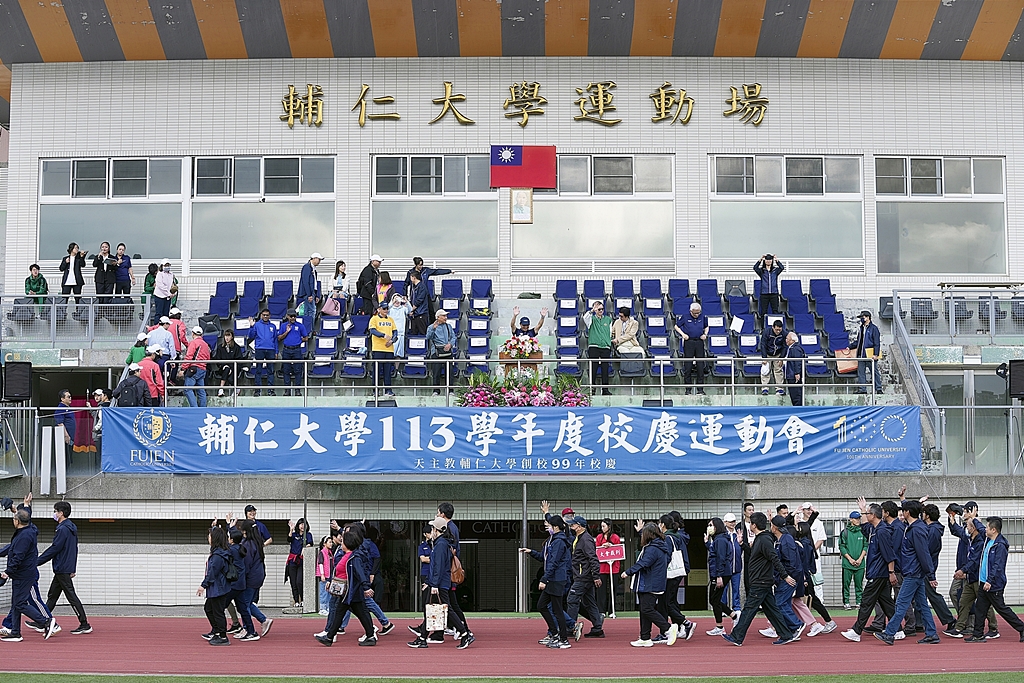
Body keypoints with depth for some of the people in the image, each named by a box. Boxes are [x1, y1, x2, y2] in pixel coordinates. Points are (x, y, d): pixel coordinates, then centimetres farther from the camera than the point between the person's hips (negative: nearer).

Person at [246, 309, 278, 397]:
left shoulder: (273, 326, 14)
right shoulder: (257, 325, 7)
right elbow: (251, 337, 1)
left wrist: (276, 352, 11)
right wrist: (252, 326, -12)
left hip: (270, 350, 2)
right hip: (260, 349, -2)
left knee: (271, 371, 1)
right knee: (258, 371, -1)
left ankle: (270, 390, 2)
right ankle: (257, 389, 1)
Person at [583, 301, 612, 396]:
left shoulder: (608, 319, 16)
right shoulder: (592, 319, 7)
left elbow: (610, 333, 20)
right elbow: (585, 317, -16)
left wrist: (609, 342, 13)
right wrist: (592, 311, -24)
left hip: (605, 347, 3)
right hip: (594, 347, -3)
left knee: (605, 368, 1)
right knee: (593, 368, -5)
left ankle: (605, 389, 5)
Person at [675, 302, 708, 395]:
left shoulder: (703, 317, 5)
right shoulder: (685, 317, -3)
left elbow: (706, 327, 22)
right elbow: (676, 326, 8)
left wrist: (705, 334, 3)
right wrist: (683, 334, -6)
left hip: (699, 342, 2)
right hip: (688, 342, -2)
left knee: (700, 366, 2)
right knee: (688, 366, -1)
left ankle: (700, 389, 8)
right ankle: (688, 389, 5)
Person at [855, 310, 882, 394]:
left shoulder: (873, 328, -6)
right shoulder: (862, 328, 17)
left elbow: (877, 342, -10)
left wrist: (876, 354, -17)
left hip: (870, 355, -7)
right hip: (861, 355, 7)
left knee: (874, 372, -2)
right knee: (861, 372, 4)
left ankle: (878, 389, 2)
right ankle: (862, 389, 7)